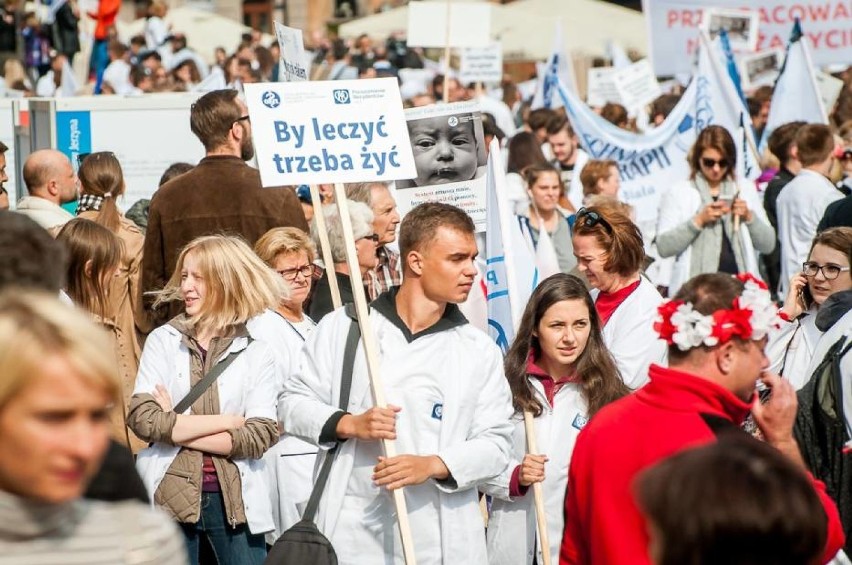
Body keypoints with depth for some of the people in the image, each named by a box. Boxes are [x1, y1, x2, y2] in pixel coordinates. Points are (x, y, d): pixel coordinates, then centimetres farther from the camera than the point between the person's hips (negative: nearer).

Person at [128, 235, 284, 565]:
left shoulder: (257, 353, 1)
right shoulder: (163, 340, 2)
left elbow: (261, 436, -9)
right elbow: (141, 418, -10)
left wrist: (176, 428, -12)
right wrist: (228, 420, -10)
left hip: (235, 500, 0)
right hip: (169, 496, 0)